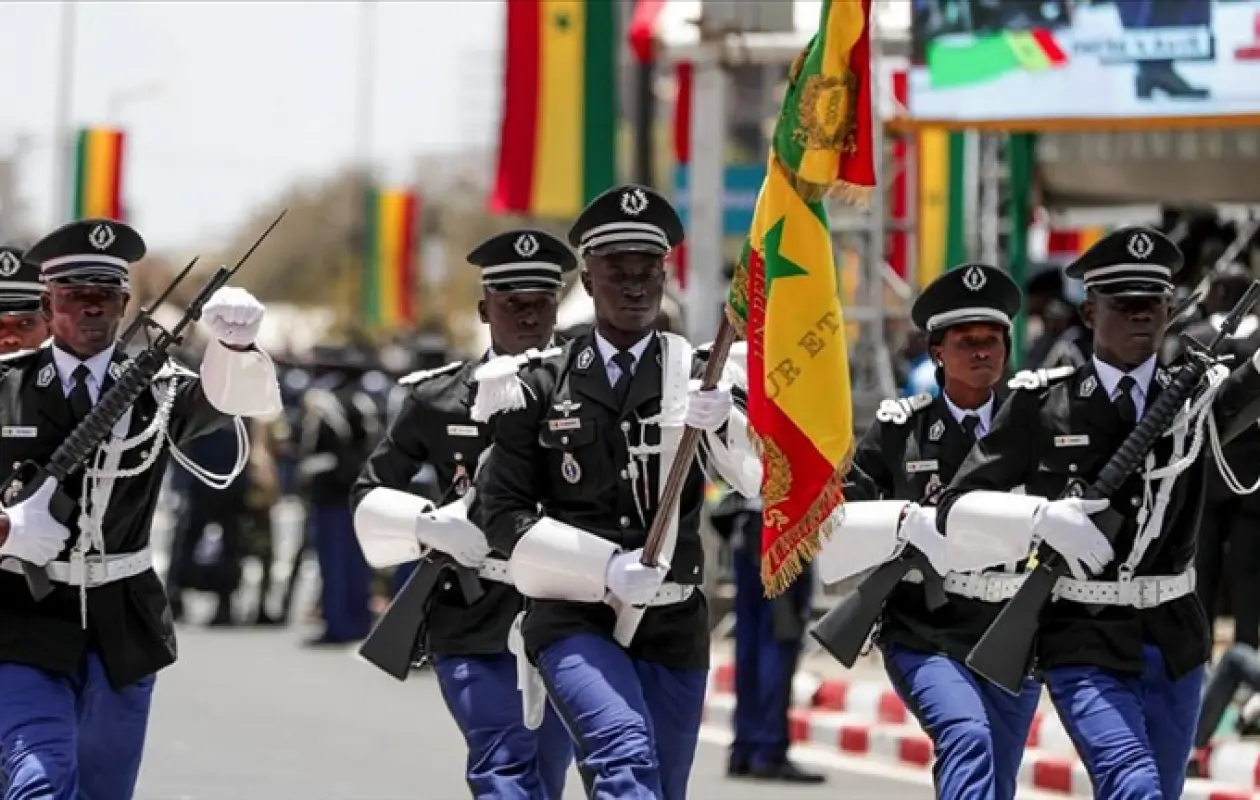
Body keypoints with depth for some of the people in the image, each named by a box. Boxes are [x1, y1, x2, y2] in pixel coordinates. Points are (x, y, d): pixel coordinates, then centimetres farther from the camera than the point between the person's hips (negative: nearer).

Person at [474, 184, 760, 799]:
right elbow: (503, 513, 2)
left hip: (673, 628, 3)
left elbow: (770, 478, -6)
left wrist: (725, 421, -28)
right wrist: (606, 567, -13)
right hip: (574, 618, -3)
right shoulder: (539, 387, 4)